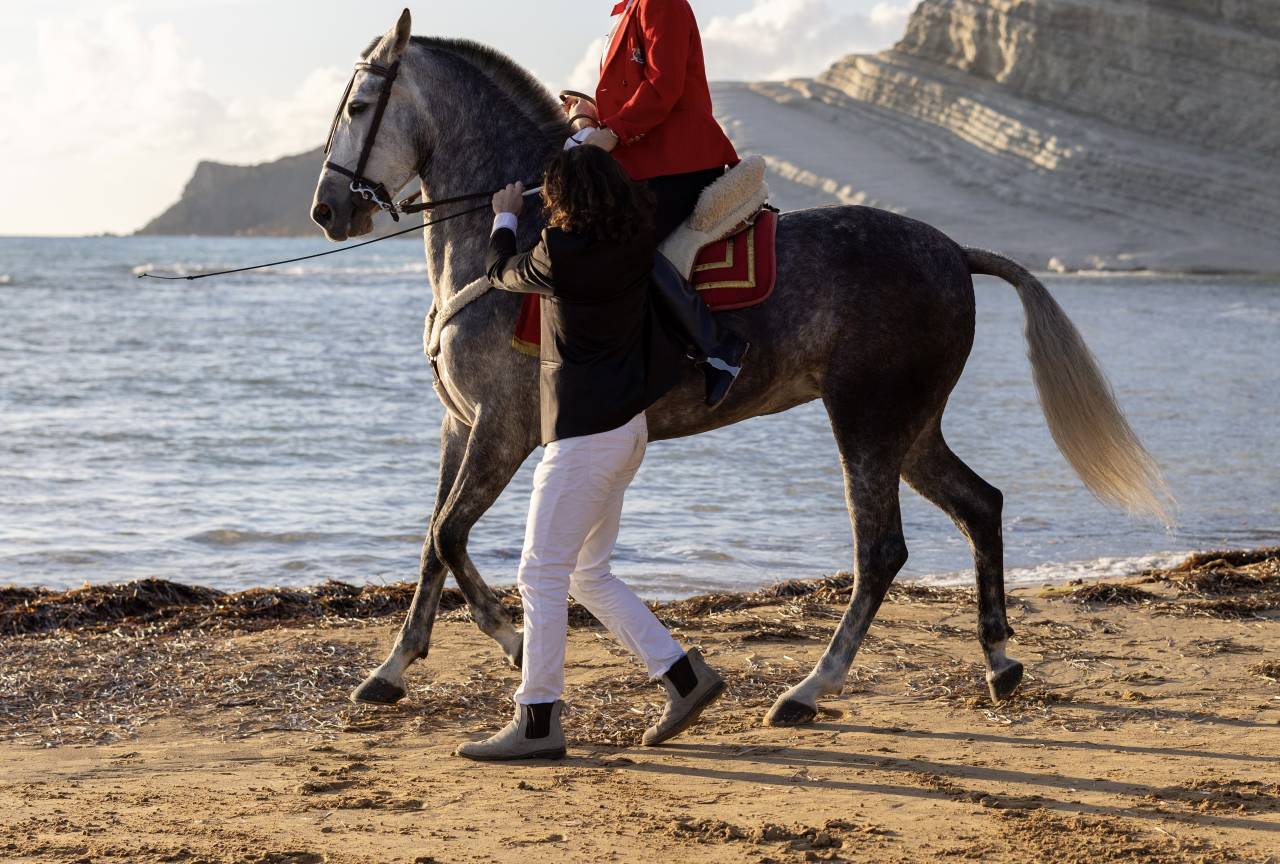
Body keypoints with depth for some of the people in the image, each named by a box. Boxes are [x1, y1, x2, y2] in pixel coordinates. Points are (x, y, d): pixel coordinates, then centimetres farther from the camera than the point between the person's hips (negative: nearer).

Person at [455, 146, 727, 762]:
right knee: (588, 575, 18)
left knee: (542, 574, -3)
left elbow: (501, 273, 3)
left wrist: (505, 218, 23)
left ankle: (537, 721, 0)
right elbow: (629, 199, 27)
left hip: (583, 433, -9)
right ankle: (682, 676, 17)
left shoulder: (562, 254, -18)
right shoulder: (635, 242, 3)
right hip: (627, 427, 9)